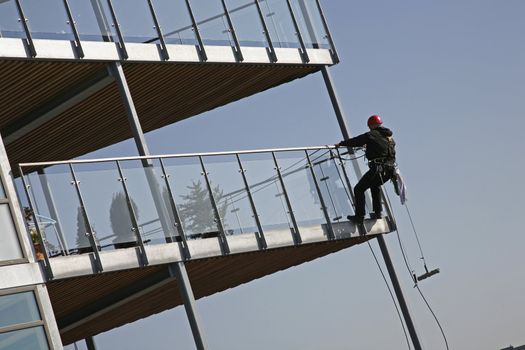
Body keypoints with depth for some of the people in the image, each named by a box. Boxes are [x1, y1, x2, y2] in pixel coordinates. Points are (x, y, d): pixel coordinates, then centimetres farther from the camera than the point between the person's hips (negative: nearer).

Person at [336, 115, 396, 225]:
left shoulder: (371, 135, -3)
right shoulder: (390, 137, 19)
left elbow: (355, 141, 3)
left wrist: (341, 144, 19)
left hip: (377, 169, -8)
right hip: (390, 170, 8)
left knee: (359, 189, 3)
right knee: (375, 186, 34)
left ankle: (359, 216, -2)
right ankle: (378, 212, 30)